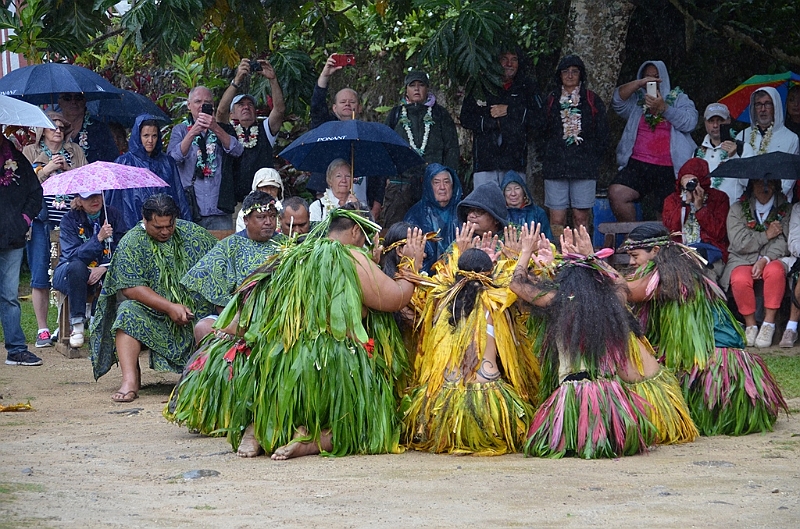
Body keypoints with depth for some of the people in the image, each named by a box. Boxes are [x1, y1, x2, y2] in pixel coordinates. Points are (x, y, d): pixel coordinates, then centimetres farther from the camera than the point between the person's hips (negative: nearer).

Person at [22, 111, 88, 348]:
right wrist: (46, 170, -7)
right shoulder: (30, 152, 13)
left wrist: (67, 168, -6)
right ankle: (42, 330, 0)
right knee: (40, 276, -5)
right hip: (40, 221, -1)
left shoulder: (75, 152, 16)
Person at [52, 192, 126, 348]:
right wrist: (98, 238, -30)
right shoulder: (70, 219, -6)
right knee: (76, 266, -38)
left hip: (103, 272, 2)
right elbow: (73, 255, -17)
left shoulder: (113, 215, 3)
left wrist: (104, 268, -22)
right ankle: (77, 325, -34)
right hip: (69, 275, -2)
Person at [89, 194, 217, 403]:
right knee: (129, 313, -33)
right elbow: (131, 288, -15)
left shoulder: (192, 233, 5)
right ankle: (129, 380, -40)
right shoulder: (131, 243, -7)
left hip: (193, 311, 2)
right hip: (151, 311, -2)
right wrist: (170, 307, -23)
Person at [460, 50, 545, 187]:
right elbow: (466, 119, 5)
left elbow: (539, 119, 3)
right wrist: (495, 123, -6)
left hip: (514, 162, 0)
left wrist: (509, 110, -5)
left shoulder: (527, 87, 12)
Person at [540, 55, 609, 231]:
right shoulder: (551, 101, 12)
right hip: (555, 167, 1)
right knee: (557, 220, -4)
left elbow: (602, 134, 9)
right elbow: (542, 132, 15)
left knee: (581, 217, -2)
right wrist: (546, 156, 4)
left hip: (584, 167, -1)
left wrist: (594, 159, 2)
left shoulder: (593, 101, 9)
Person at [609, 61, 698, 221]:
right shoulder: (636, 101, 17)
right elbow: (618, 100, -3)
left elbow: (690, 122, -6)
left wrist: (663, 108, -16)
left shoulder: (679, 99, 11)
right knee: (616, 193, -22)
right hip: (638, 166, 1)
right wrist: (639, 83, -14)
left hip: (669, 170, -1)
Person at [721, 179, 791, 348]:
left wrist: (765, 260, -18)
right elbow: (739, 243, -5)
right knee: (740, 279, -35)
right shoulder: (737, 210, 6)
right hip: (742, 260, 0)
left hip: (773, 259, 0)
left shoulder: (786, 210, 8)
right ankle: (750, 325, -19)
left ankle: (769, 324, -28)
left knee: (775, 271, -36)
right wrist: (766, 235, -7)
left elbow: (783, 243, -2)